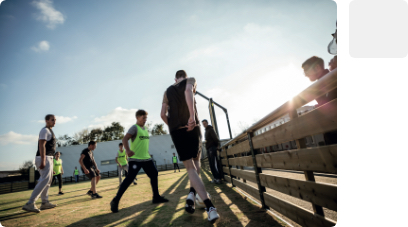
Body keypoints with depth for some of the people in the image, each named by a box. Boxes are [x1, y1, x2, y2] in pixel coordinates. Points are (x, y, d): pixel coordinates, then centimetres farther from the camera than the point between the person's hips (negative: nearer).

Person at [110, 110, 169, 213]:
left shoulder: (146, 129, 14)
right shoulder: (134, 128, -9)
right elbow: (125, 139, -21)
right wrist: (128, 150, -37)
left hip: (146, 158, 8)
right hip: (135, 159, -8)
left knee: (154, 174, 10)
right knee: (129, 179, -11)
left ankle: (156, 197, 23)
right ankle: (115, 201, 2)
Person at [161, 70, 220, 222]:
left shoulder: (168, 91, 22)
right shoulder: (191, 81, 12)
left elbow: (163, 114, 14)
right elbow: (188, 91, -13)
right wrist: (192, 115, -23)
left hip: (175, 131, 2)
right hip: (192, 127, -2)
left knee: (190, 168, 2)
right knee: (196, 160, 20)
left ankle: (209, 206, -10)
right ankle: (192, 194, 1)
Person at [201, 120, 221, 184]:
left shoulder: (210, 129, -3)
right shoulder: (206, 131, 23)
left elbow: (215, 138, -12)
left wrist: (217, 145, -13)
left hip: (212, 147, -9)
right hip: (208, 148, 9)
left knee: (214, 164, -13)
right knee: (211, 164, 5)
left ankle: (218, 178, -12)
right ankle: (216, 177, 7)